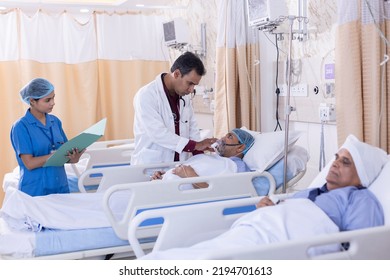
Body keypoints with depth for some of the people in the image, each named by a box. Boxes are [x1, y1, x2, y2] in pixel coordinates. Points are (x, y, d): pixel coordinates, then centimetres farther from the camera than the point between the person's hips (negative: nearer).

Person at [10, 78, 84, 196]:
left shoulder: (55, 121, 6)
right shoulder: (21, 127, -9)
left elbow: (65, 152, 7)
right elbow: (29, 163, -14)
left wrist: (73, 158, -15)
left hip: (61, 187, 5)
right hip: (35, 191, -5)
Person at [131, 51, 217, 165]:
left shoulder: (184, 96, 10)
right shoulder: (146, 96, -12)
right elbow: (158, 133, -19)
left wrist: (199, 155, -1)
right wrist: (195, 145, -20)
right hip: (151, 164, -5)